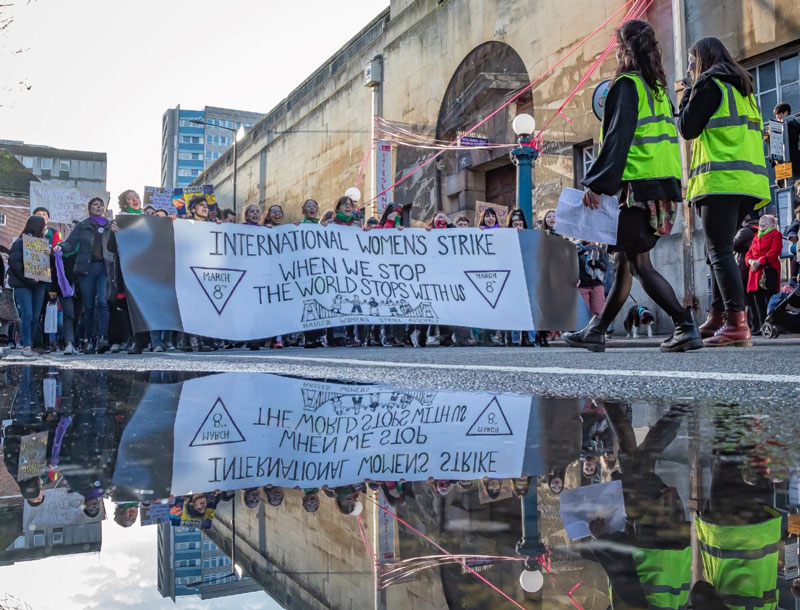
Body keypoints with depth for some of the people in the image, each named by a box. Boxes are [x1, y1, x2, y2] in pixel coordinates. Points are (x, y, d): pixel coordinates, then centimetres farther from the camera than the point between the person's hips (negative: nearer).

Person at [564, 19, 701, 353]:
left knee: (639, 264, -8)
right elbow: (666, 137, 20)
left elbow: (617, 138, -16)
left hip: (637, 187, -9)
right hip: (665, 187, 9)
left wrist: (596, 183, -17)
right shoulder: (658, 87, 19)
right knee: (623, 261, 11)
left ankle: (686, 326, -14)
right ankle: (596, 331, 19)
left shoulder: (627, 85, -7)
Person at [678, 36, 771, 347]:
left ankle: (737, 324, -20)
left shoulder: (709, 83, -1)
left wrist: (688, 94, 12)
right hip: (748, 180, 9)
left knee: (720, 251, -12)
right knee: (720, 251, 13)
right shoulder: (744, 88, 25)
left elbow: (688, 128, -4)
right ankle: (717, 319, 14)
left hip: (721, 179, -9)